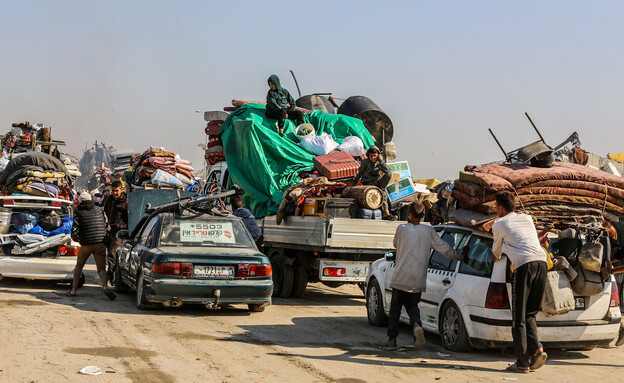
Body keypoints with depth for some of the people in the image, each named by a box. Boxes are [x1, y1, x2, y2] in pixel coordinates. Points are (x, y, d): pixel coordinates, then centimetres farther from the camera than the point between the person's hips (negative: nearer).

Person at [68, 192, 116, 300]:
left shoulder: (78, 213, 0)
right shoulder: (99, 210, 9)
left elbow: (74, 230, -6)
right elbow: (107, 225, 12)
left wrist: (76, 237, 15)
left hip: (86, 244, -1)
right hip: (101, 243, 1)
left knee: (79, 266, 19)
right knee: (101, 268, 1)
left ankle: (73, 290, 20)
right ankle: (105, 286, -26)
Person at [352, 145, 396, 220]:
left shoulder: (379, 162, -1)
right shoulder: (365, 162, -8)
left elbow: (387, 171, -14)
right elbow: (359, 173, -1)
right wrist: (353, 184, 1)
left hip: (378, 182, 4)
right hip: (368, 184, -4)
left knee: (389, 174, -23)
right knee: (383, 195, -29)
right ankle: (386, 214, -32)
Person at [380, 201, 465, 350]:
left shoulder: (402, 229, -5)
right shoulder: (429, 231, 0)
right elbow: (445, 249, 2)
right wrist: (460, 256, 18)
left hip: (400, 278, -2)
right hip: (418, 280, 2)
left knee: (395, 308, 9)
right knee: (412, 306, 18)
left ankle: (392, 339, 3)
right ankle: (416, 325, -12)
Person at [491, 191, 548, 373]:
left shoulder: (499, 224, 13)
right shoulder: (527, 218, 27)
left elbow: (497, 249, 30)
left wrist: (496, 257, 55)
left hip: (523, 265, -5)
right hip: (542, 262, 5)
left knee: (519, 317, 1)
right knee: (529, 313, 16)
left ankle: (523, 363, -1)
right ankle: (536, 349, -5)